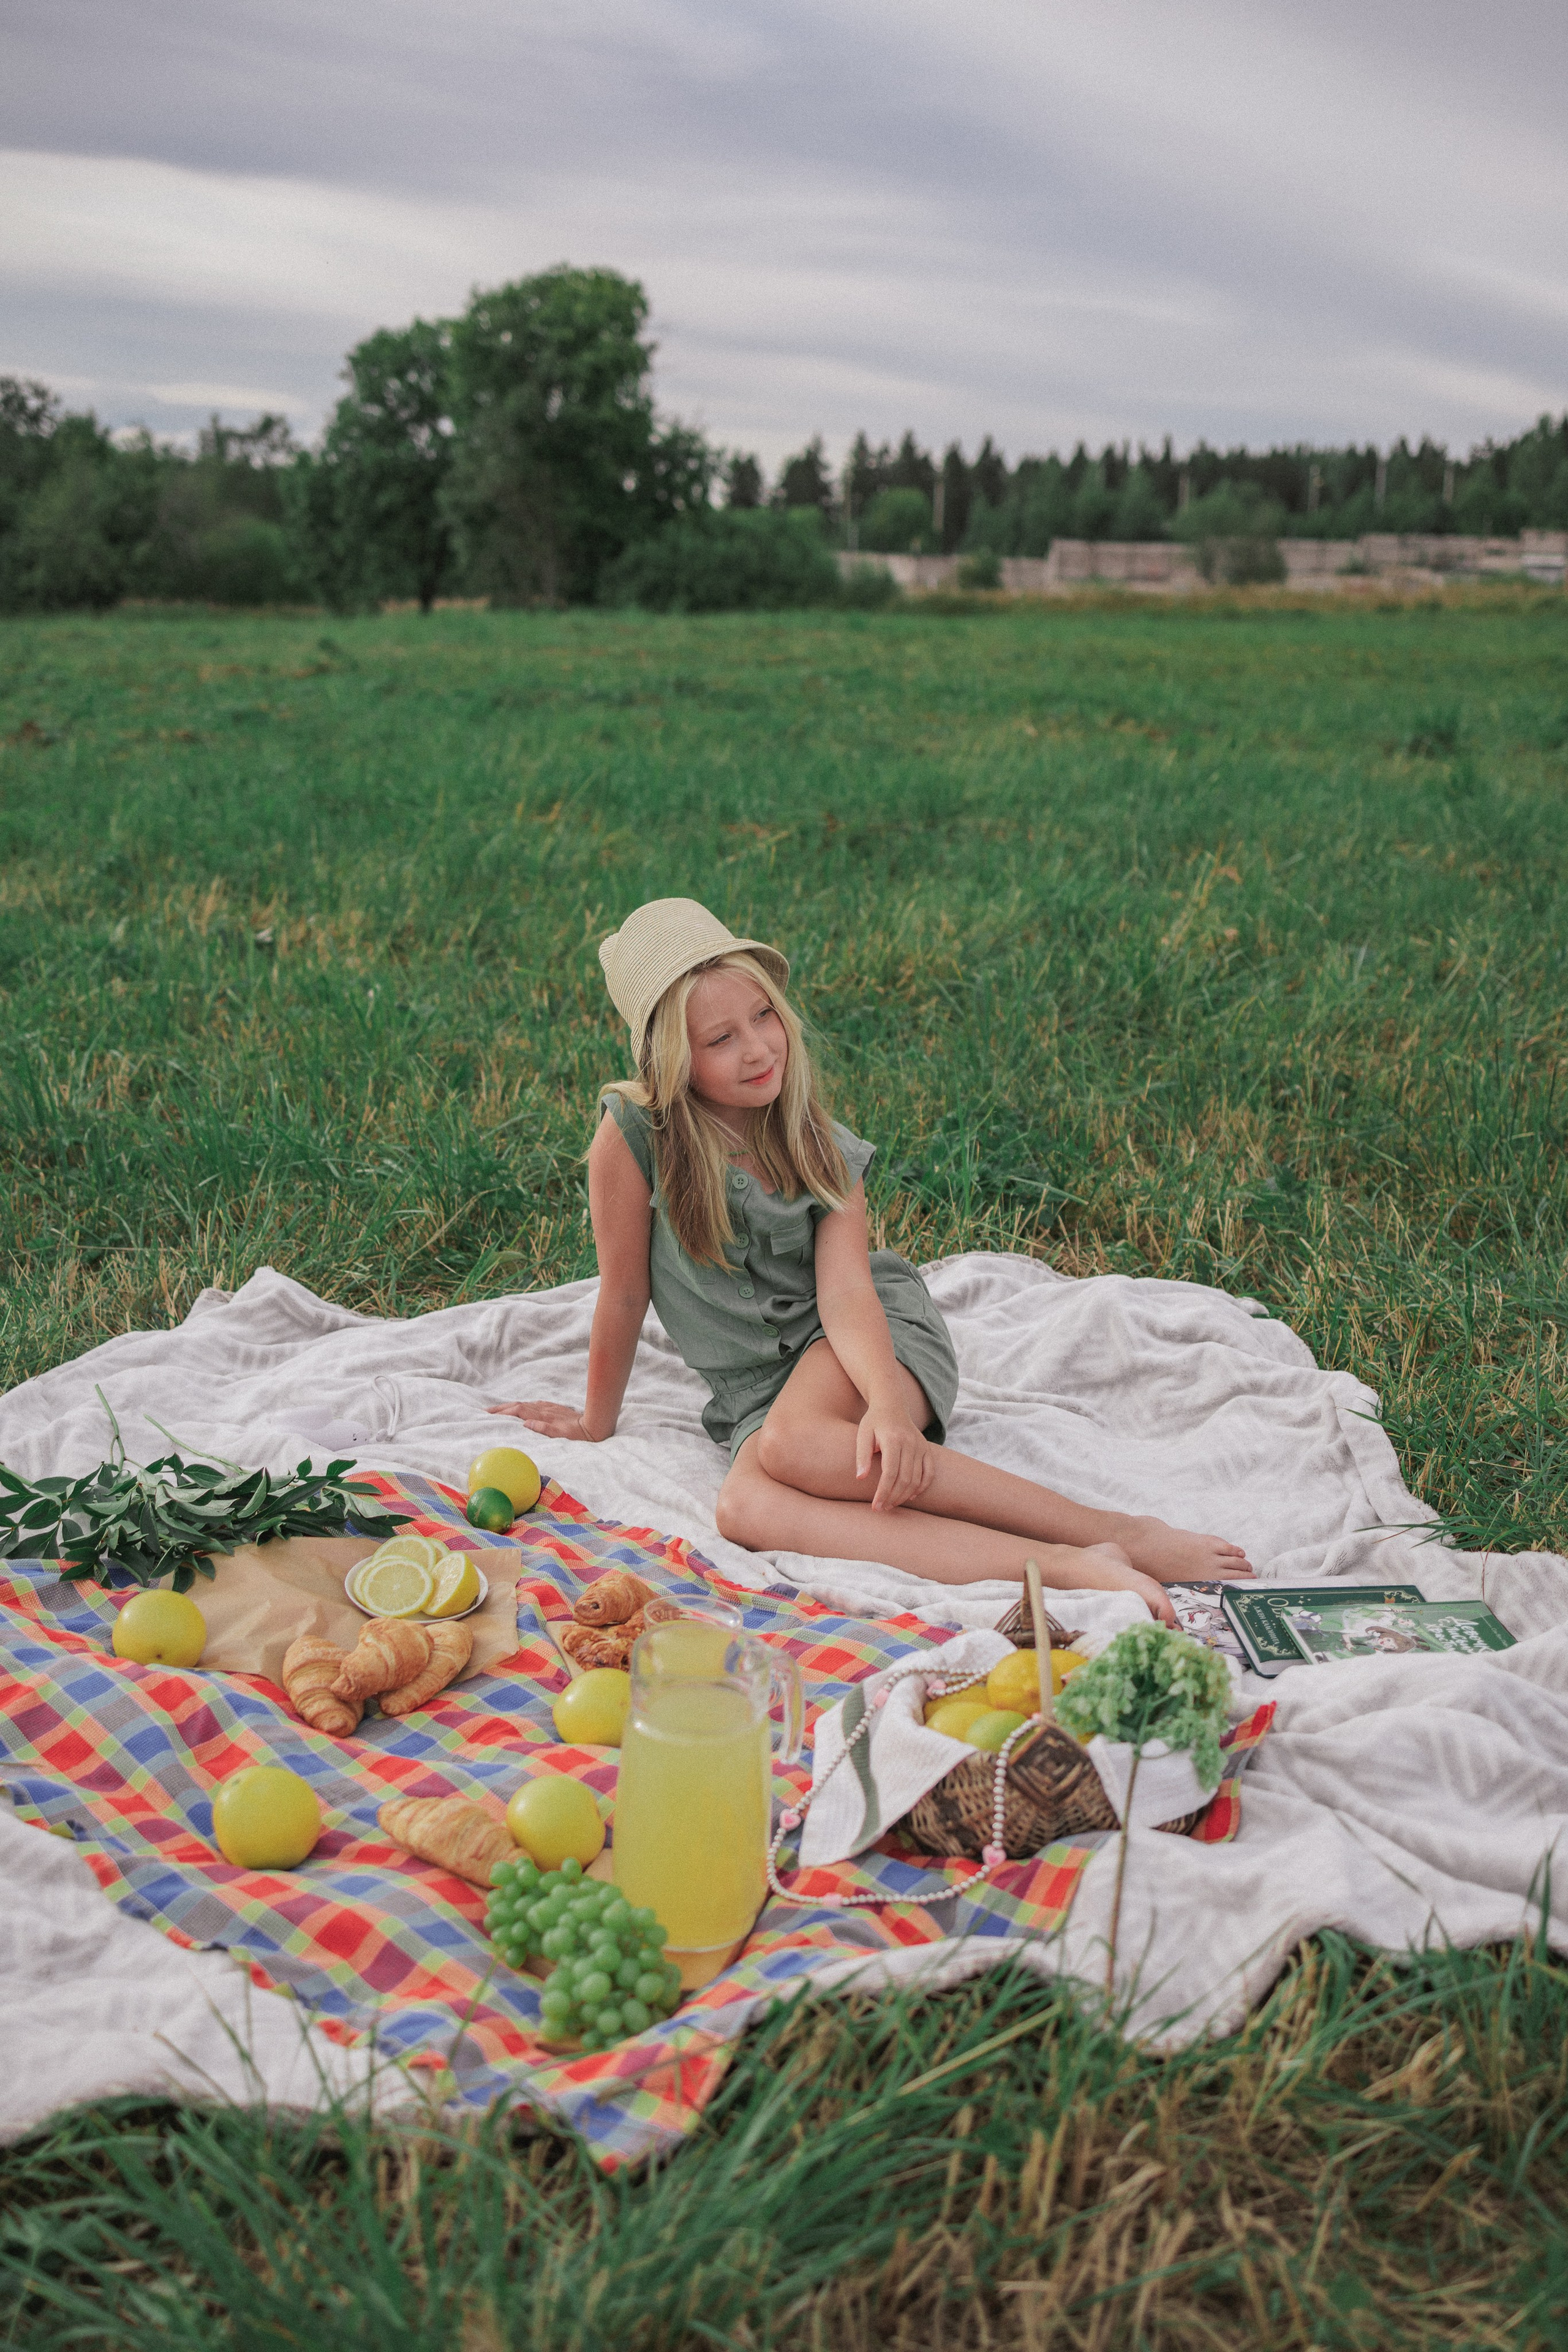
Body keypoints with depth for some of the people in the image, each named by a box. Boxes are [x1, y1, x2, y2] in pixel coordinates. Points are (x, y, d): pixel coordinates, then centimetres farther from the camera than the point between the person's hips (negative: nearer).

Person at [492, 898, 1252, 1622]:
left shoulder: (822, 1147, -5)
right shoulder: (633, 1135, -12)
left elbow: (846, 1293, -17)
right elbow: (624, 1294, -2)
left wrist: (887, 1406, -34)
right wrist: (597, 1424, 6)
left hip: (878, 1331, -1)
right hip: (758, 1389, 1)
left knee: (792, 1444, -36)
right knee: (746, 1507, -34)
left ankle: (1116, 1533, -38)